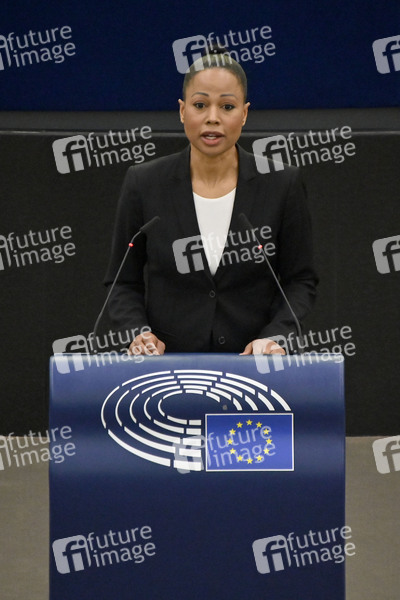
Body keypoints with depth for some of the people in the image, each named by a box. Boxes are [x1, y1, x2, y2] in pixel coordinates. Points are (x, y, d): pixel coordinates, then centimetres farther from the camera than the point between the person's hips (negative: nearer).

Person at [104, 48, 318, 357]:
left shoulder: (281, 183, 0)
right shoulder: (144, 184, 1)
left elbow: (300, 280, 7)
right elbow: (123, 282, 8)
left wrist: (273, 335, -9)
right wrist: (140, 331, -10)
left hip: (254, 364, 0)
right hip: (167, 363, 0)